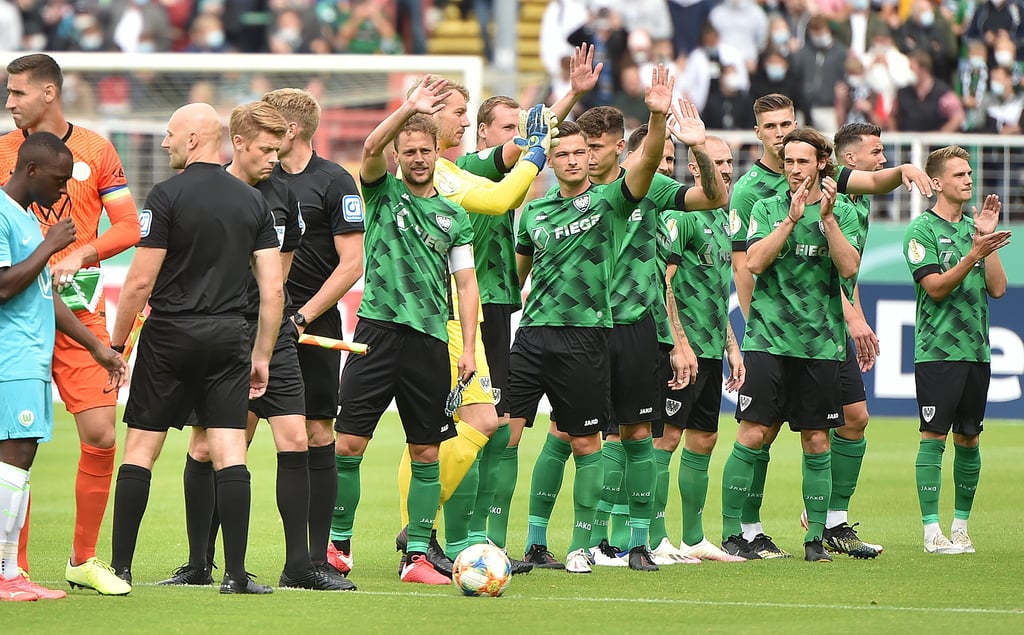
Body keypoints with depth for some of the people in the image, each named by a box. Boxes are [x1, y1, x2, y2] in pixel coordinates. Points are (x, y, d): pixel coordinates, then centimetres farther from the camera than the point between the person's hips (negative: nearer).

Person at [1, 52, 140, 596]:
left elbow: (127, 227, 5)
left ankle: (84, 560, 9)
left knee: (100, 435, -5)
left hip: (78, 312, 1)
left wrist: (79, 256, -11)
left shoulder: (95, 150, 5)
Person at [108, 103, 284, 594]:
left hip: (170, 333, -4)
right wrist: (261, 356, 13)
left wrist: (116, 344, 0)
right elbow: (273, 287, 6)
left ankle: (120, 567, 4)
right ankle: (235, 573, -5)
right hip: (228, 337, 4)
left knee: (139, 449, 4)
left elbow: (140, 281, -9)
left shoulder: (168, 195, -7)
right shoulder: (252, 201, 8)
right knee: (229, 452, 1)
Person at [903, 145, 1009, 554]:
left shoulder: (974, 227, 13)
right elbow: (936, 287, -13)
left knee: (969, 439, 8)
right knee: (934, 437, -6)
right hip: (937, 349, -6)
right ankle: (932, 531, -6)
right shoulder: (922, 230, -4)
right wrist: (974, 254, -23)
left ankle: (960, 525, 16)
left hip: (976, 350, 6)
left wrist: (988, 238, -1)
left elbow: (998, 288, 7)